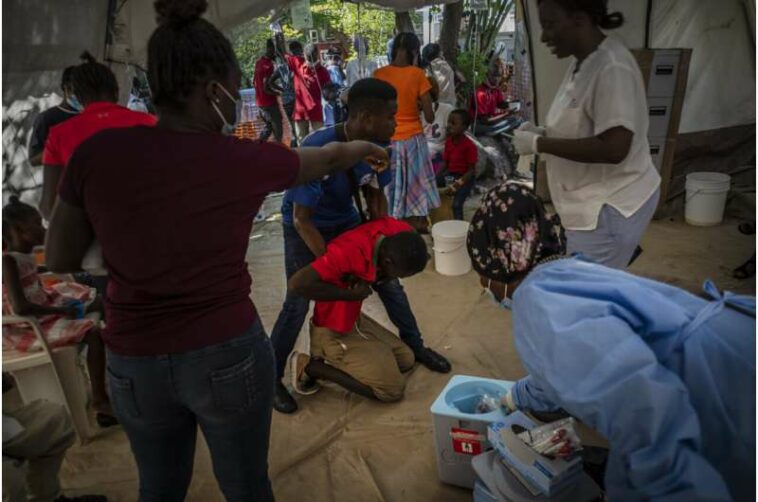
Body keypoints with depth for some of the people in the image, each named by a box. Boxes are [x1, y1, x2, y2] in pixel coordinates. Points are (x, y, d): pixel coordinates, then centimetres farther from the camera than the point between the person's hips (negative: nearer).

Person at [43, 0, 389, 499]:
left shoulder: (97, 153, -12)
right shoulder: (245, 160, -14)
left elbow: (60, 261, -1)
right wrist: (365, 148, 27)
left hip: (136, 364, 3)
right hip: (229, 355, -2)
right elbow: (327, 159, 6)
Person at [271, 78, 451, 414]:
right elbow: (302, 220, -30)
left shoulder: (378, 145, -18)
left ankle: (415, 345, 27)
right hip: (304, 227, -5)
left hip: (346, 221, 6)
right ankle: (272, 378, 8)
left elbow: (375, 193, 0)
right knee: (298, 302, -11)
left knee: (387, 278, 6)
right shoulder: (317, 150, -35)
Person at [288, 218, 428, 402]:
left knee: (406, 360, 16)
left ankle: (334, 361, 15)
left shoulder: (395, 231, -15)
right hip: (334, 332, -8)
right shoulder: (349, 251, -36)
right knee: (393, 389, -5)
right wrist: (350, 294, -29)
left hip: (355, 320, 8)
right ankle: (314, 367, 2)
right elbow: (297, 284, -39)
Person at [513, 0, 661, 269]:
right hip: (593, 203, 10)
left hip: (610, 207, -10)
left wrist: (539, 144, -23)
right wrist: (541, 133, 2)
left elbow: (613, 148, -30)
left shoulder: (612, 68, -22)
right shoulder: (581, 64, 8)